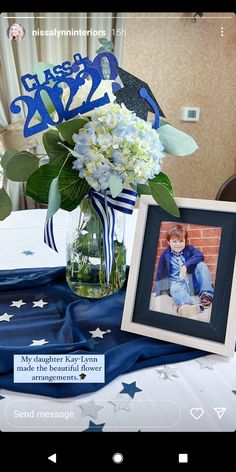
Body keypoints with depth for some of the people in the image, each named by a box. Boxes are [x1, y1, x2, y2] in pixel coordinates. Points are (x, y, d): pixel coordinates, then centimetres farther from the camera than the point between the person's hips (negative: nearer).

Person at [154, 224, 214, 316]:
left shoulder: (189, 249, 8)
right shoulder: (165, 254, 7)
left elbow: (200, 255, -12)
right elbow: (160, 273, 9)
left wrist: (186, 265, -25)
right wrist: (158, 290, 4)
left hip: (193, 282, 2)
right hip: (177, 283, -2)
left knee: (201, 265, -21)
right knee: (175, 288, -38)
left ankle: (207, 295, -28)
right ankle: (187, 305, -72)